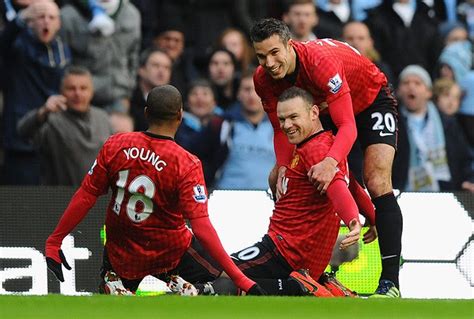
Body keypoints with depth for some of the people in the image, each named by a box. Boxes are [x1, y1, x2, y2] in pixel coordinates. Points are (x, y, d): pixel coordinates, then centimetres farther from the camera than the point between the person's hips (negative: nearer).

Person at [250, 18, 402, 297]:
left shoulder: (322, 62, -40)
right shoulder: (264, 79, -20)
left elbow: (348, 126, -44)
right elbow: (282, 129, -10)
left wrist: (331, 162, -62)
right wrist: (283, 169, -30)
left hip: (371, 101, -7)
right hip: (325, 111, 7)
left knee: (378, 182, -26)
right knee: (277, 180, 0)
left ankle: (390, 281, -26)